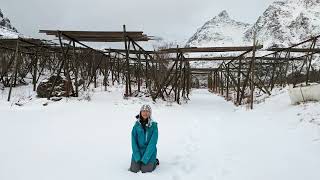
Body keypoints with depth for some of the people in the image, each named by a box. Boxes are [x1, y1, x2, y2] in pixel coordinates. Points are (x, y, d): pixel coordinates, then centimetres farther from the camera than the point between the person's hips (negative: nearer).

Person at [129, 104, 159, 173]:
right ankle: (138, 161, 26)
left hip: (150, 152, -2)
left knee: (145, 169, -10)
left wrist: (145, 158, -18)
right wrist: (137, 156, -14)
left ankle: (154, 161, 20)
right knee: (134, 169, -6)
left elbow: (153, 142, -14)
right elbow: (134, 141, -4)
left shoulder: (154, 125, -10)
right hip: (138, 151, 2)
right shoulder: (136, 125, -4)